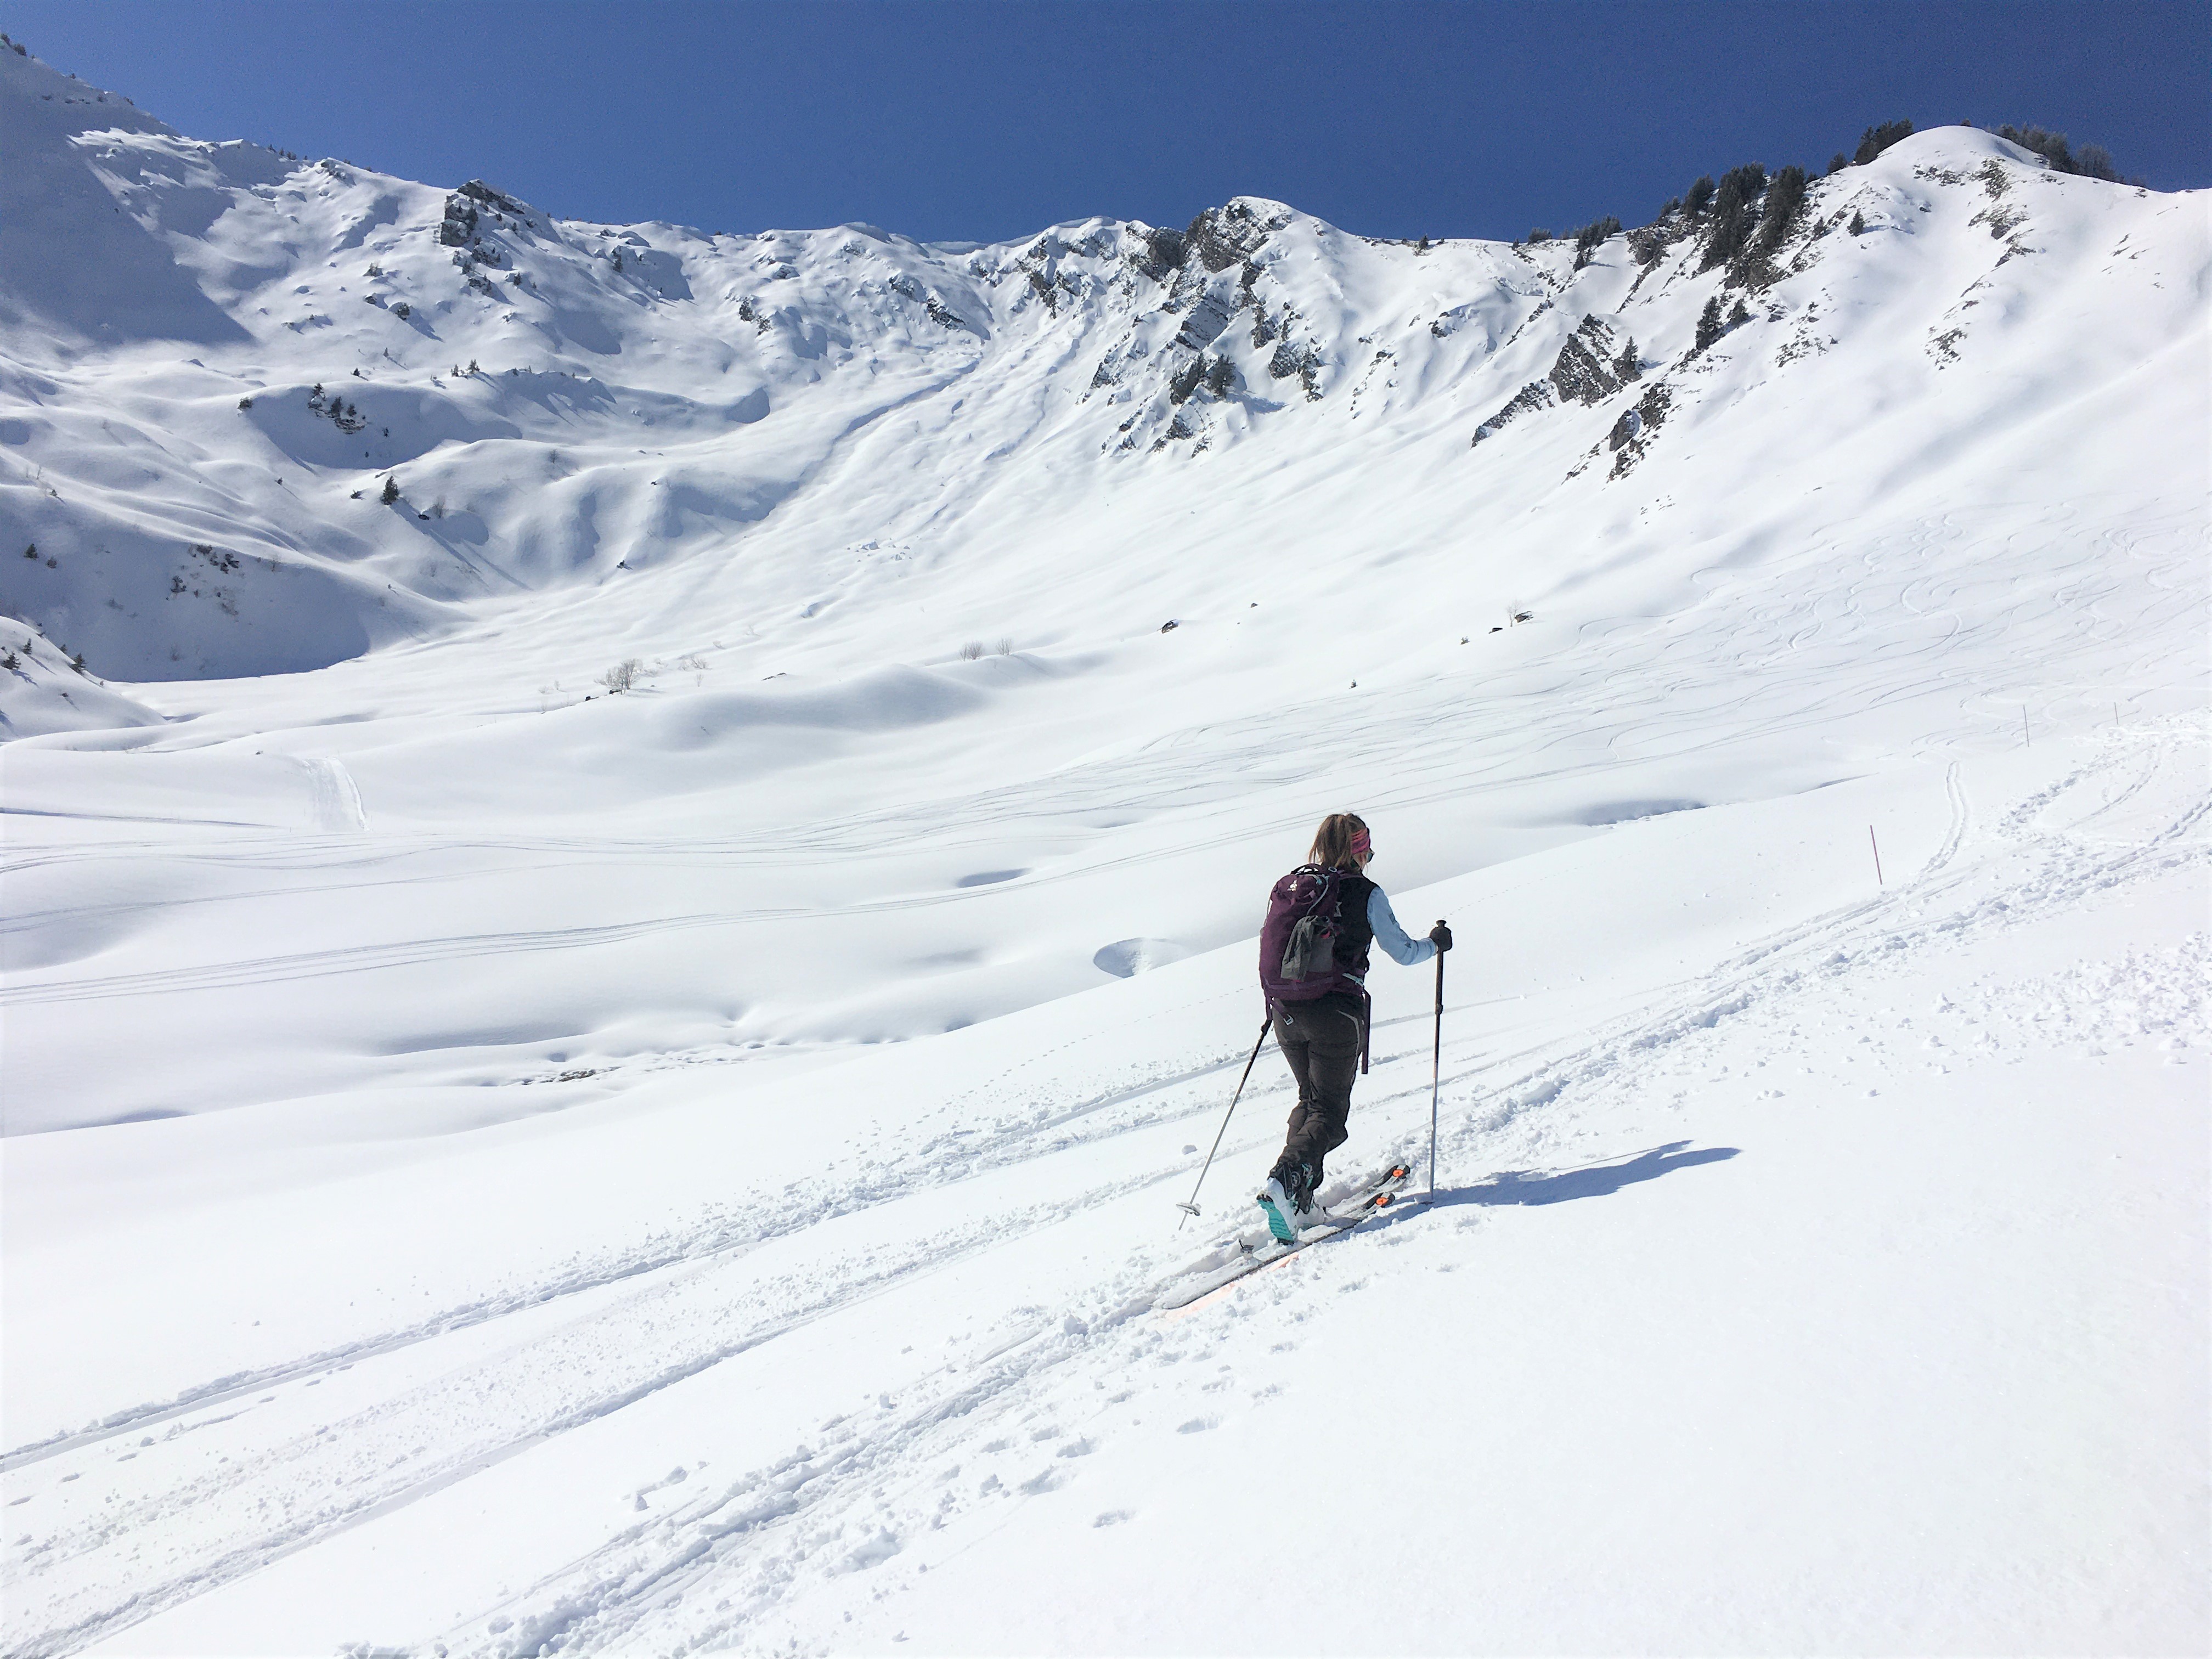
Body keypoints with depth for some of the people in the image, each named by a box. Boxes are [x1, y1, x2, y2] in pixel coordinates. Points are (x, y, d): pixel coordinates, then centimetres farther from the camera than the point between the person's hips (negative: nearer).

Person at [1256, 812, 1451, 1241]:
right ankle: (1285, 1181, -21)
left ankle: (1298, 1195, 10)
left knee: (1309, 1100, 22)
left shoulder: (1286, 888, 10)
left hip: (1285, 1013, 5)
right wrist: (1436, 942, 23)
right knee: (1330, 1112, 3)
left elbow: (1269, 948, 14)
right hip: (1334, 1013, -5)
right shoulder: (1365, 893, -3)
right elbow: (1403, 953, 4)